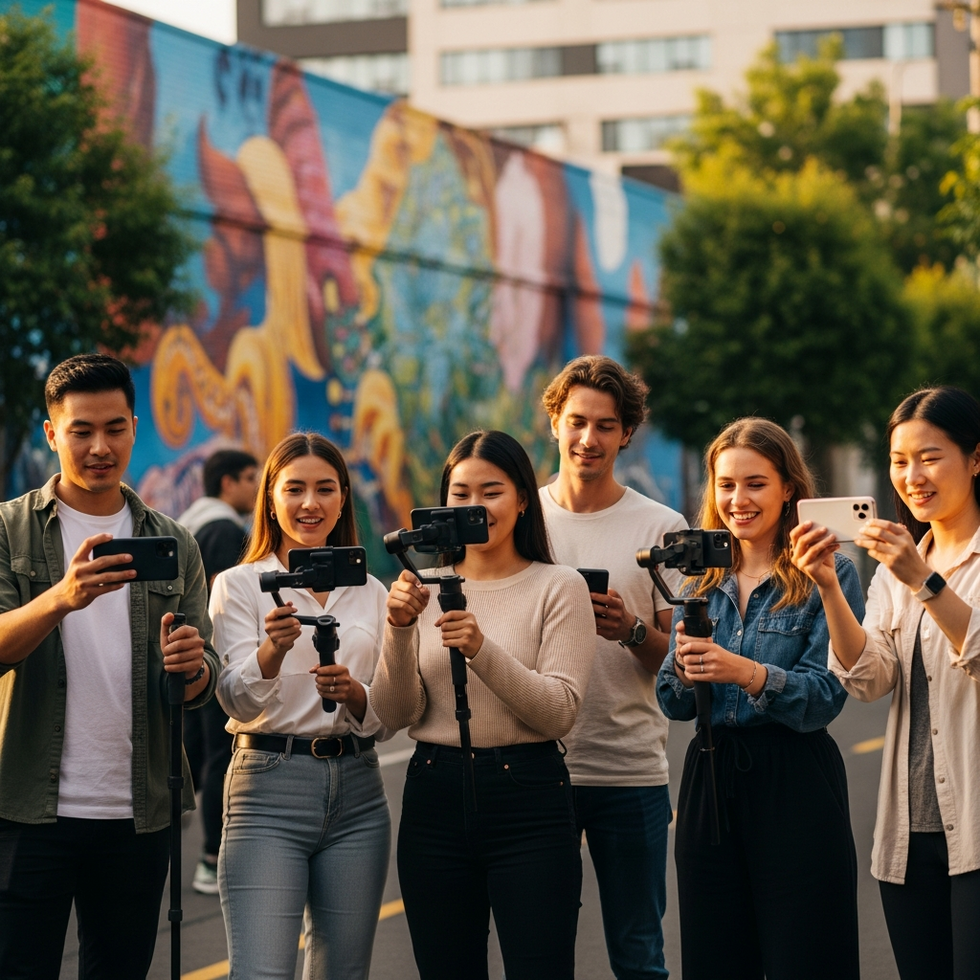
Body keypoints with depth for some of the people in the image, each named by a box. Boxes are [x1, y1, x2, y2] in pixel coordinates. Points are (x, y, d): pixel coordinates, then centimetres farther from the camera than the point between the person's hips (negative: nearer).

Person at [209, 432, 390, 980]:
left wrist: (353, 693, -11)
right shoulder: (240, 585, 2)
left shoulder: (370, 592, 12)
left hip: (357, 794, 4)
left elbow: (386, 718, 11)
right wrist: (273, 649, -30)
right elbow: (239, 702, -11)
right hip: (270, 789, -4)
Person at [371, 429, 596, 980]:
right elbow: (396, 716, 3)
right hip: (434, 797, 3)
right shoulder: (424, 589, 9)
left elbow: (559, 712, -10)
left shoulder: (559, 588, 0)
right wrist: (400, 630, -13)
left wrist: (482, 650, -22)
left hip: (528, 801, -3)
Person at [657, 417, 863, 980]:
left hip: (795, 785, -5)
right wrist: (685, 668, -13)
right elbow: (673, 705, 9)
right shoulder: (702, 580, 12)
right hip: (710, 779, 5)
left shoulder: (829, 575, -4)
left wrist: (747, 672, -27)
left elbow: (826, 697, -12)